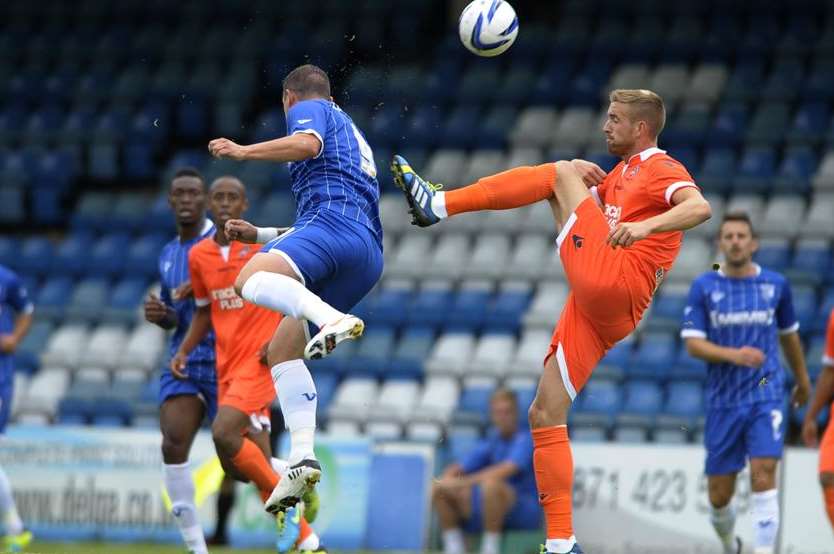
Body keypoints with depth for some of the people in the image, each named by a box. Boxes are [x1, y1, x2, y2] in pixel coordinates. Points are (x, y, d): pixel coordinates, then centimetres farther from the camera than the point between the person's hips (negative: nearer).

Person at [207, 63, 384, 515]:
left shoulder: (309, 108, 13)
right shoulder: (349, 131, 40)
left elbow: (307, 142, -14)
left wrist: (242, 152, -6)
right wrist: (258, 234, 47)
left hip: (334, 221, -9)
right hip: (368, 256, 9)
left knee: (250, 279, -30)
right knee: (282, 349, 10)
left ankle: (331, 320, -53)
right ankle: (300, 460, -4)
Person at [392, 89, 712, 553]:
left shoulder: (662, 170, 1)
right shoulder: (623, 172, 30)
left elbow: (699, 207, -18)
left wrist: (646, 225, -36)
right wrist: (583, 178, 13)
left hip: (616, 285, -9)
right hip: (592, 307, 9)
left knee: (560, 174, -7)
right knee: (546, 415, 4)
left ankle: (438, 205, -9)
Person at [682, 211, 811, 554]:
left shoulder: (776, 285, 5)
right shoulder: (704, 288, 1)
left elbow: (789, 335, 20)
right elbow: (693, 343, -5)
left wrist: (802, 379, 29)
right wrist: (734, 355, -21)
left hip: (766, 395, -1)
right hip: (723, 400, 1)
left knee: (763, 476, -19)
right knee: (719, 493, 6)